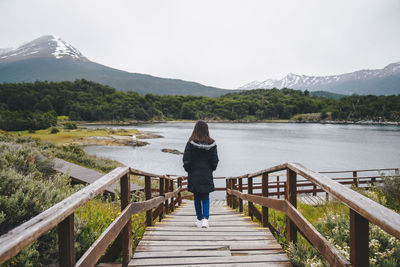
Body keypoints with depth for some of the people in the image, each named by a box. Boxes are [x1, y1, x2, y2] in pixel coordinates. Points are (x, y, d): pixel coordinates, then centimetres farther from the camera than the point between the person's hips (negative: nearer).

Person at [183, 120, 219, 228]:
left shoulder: (191, 143, -11)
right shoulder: (212, 144, -5)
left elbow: (186, 160, -8)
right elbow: (215, 161, 0)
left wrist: (189, 170, 9)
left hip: (194, 175, -1)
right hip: (207, 175, 1)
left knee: (197, 198, 12)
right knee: (206, 197, 11)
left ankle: (199, 220, 19)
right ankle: (205, 218, -4)